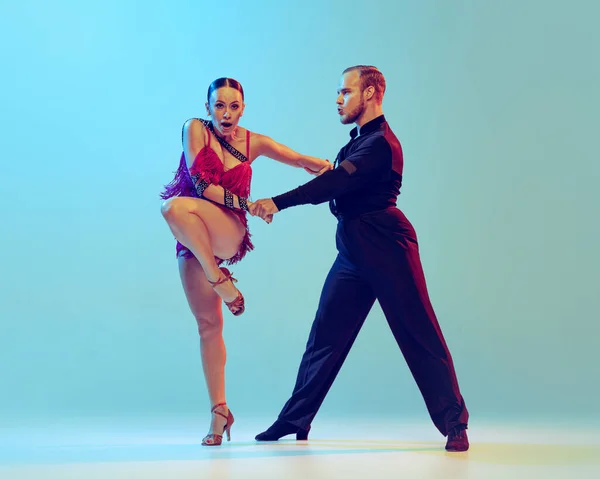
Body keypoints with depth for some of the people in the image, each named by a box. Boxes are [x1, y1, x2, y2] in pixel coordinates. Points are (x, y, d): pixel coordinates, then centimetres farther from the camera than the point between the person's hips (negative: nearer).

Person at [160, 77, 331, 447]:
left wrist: (326, 166, -18)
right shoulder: (196, 129, 1)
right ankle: (219, 410, 6)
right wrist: (247, 204, -17)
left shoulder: (253, 142, 6)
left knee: (174, 206, -32)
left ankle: (221, 279, -18)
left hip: (229, 232, -1)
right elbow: (200, 183, -10)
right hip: (192, 240, 1)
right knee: (208, 324, -1)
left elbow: (303, 161, 5)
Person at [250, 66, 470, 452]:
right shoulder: (359, 141, 17)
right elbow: (335, 187, 18)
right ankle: (295, 421, 13)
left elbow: (336, 184, -23)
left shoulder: (380, 142, -14)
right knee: (326, 333, 7)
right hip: (354, 250, 9)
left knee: (420, 335, -4)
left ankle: (454, 423, 4)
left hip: (386, 247, -9)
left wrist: (279, 203, -26)